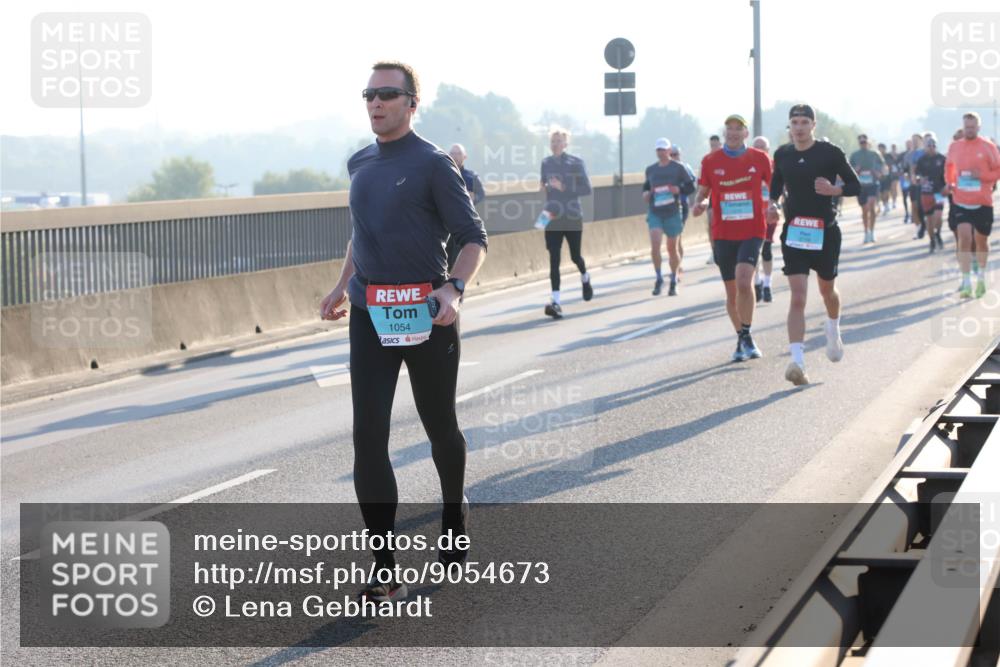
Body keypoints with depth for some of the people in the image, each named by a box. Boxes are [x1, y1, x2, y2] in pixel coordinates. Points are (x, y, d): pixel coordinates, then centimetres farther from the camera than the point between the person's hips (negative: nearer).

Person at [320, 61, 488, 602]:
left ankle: (454, 516, 42)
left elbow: (473, 237, -7)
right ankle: (384, 571, -7)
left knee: (440, 428, 12)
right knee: (368, 435, -8)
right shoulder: (360, 165, 12)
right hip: (370, 314, 4)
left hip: (425, 314, -4)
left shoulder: (432, 165, -6)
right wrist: (343, 286, 20)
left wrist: (454, 288, -22)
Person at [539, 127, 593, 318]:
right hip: (552, 217, 2)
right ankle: (556, 302, -14)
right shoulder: (546, 163, 7)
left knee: (575, 256, 11)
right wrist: (545, 189, 1)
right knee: (554, 260, -9)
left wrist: (564, 188, -20)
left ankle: (585, 278, 46)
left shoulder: (576, 163, -5)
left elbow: (587, 189, -10)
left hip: (573, 217, -2)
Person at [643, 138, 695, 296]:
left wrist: (679, 190, -17)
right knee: (655, 246, -15)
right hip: (655, 213, 2)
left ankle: (674, 281, 24)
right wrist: (645, 193, 1)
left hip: (673, 213, -2)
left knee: (672, 248, 8)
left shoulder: (678, 168, -1)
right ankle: (659, 278, 0)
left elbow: (690, 186, 2)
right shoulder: (650, 169, 8)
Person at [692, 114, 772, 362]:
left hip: (752, 232, -2)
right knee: (731, 290, 7)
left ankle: (746, 336, -7)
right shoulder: (710, 161, 3)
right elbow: (703, 190, 10)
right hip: (723, 234, 2)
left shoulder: (760, 158, 2)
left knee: (744, 282, -21)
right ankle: (742, 339, 24)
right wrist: (698, 204, -12)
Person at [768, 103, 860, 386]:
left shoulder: (830, 153, -6)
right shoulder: (782, 155, 4)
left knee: (827, 289, 17)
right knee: (797, 297, -12)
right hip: (794, 232, 1)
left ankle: (833, 330, 51)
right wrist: (773, 204, 3)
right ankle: (797, 361, -21)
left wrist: (833, 190, -20)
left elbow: (855, 186, -1)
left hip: (825, 231, -1)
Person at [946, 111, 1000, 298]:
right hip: (961, 202, 1)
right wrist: (950, 184, 3)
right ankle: (966, 283, -12)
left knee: (981, 240, 12)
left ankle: (981, 277, 34)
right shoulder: (954, 147, 5)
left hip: (983, 203, -1)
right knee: (964, 239, -13)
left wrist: (981, 175, -19)